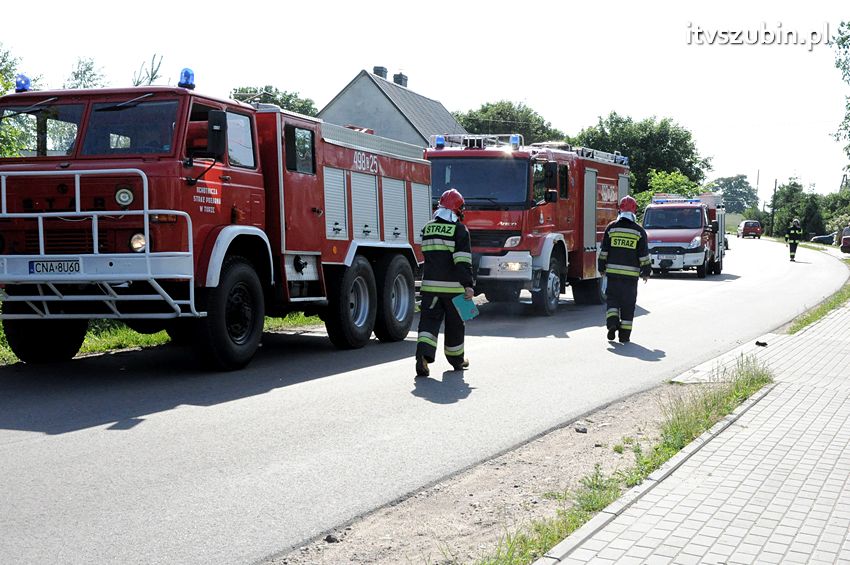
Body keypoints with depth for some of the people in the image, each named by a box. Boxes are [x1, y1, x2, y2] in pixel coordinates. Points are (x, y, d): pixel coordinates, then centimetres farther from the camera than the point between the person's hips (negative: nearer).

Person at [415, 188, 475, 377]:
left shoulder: (428, 228, 9)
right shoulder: (459, 230, -7)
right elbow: (463, 261, -15)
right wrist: (468, 285, -17)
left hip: (430, 285, 3)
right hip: (453, 286, -3)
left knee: (429, 320, 1)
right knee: (454, 323, 12)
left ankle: (424, 353, -24)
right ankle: (456, 360, 26)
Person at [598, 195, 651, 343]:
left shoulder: (611, 227, 3)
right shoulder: (639, 231, 0)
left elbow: (604, 251, 5)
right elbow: (644, 254, 1)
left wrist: (602, 268, 13)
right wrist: (646, 272, 9)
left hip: (613, 271, 1)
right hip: (631, 273, -1)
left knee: (612, 298, 13)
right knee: (628, 302, 5)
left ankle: (612, 322, -10)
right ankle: (625, 334, 6)